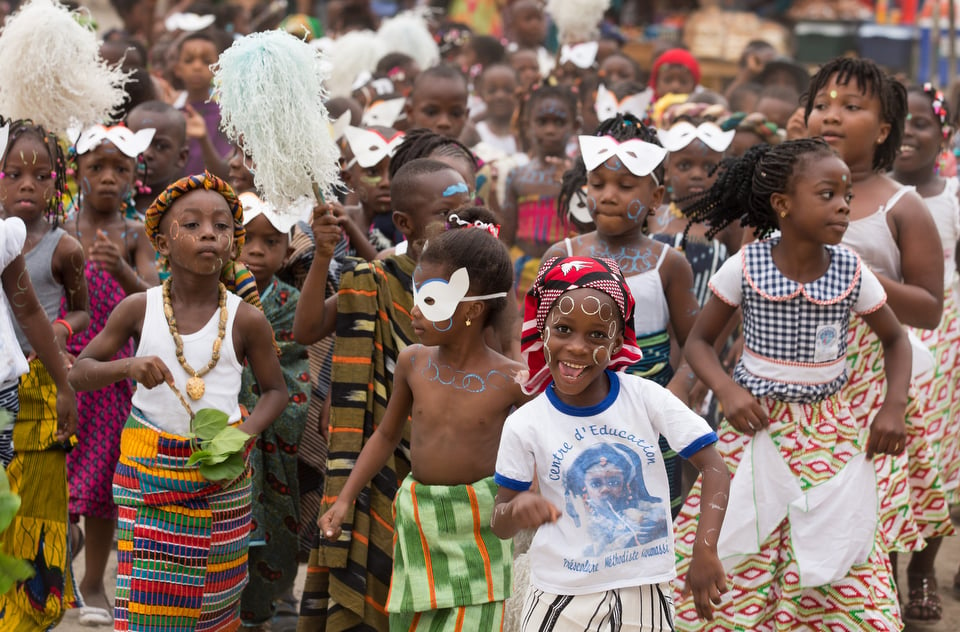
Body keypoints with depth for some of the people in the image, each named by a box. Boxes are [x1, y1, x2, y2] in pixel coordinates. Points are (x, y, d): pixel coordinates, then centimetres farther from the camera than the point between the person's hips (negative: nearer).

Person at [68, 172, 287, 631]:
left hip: (221, 478, 0)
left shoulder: (247, 321, -3)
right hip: (146, 472, 0)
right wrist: (127, 366, -19)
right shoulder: (138, 309, -3)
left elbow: (275, 391, 8)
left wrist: (248, 430, -13)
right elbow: (78, 373, 2)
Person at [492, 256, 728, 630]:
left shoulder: (647, 399, -9)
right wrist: (517, 510, -27)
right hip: (561, 600, 0)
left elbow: (714, 469, -8)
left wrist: (705, 550, -21)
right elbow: (500, 525, -2)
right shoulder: (525, 426, -8)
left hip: (644, 597, 0)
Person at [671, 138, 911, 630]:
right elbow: (699, 340, 2)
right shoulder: (744, 267, -8)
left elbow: (895, 338, 13)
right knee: (733, 569, -3)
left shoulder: (851, 271, -3)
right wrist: (727, 390, -15)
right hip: (757, 425, -2)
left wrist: (895, 406, -1)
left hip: (829, 435, 2)